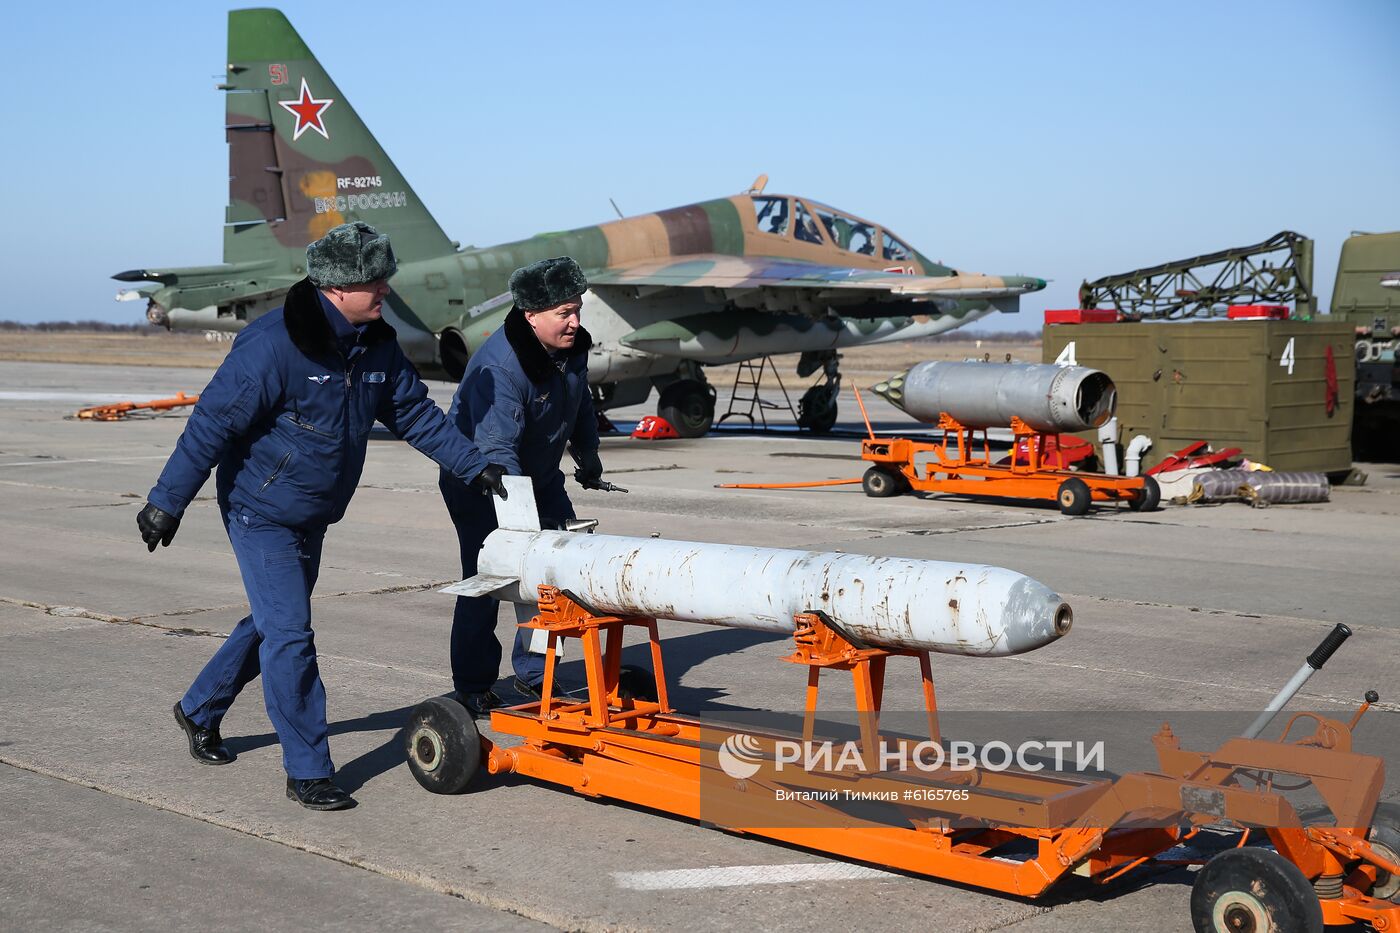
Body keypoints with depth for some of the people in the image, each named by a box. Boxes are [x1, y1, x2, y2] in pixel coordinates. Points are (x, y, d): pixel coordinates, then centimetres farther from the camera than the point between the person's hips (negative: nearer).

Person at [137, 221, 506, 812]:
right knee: (290, 635, -9)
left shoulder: (377, 345, -1)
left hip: (312, 516, 8)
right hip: (262, 513, -8)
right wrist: (166, 502, -20)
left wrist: (475, 465, 3)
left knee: (273, 623, 21)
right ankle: (307, 772, 0)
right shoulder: (275, 343, -25)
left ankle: (199, 711, 43)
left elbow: (414, 413, 8)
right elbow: (213, 423, -22)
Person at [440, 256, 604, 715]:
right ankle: (473, 686, 7)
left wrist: (587, 453, 23)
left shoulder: (572, 344, -8)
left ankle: (534, 673, 12)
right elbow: (495, 452, -38)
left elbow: (580, 399, 14)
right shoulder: (501, 366, -34)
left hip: (538, 476, 7)